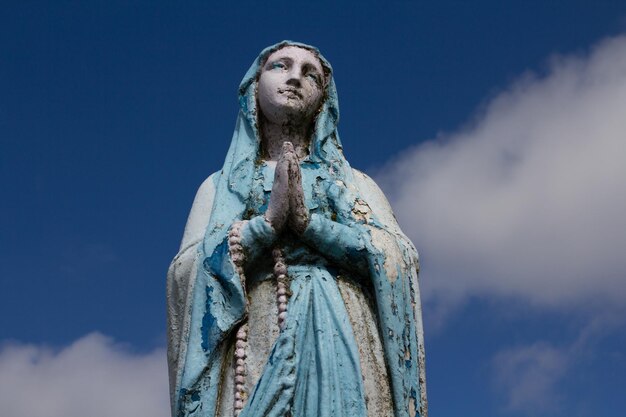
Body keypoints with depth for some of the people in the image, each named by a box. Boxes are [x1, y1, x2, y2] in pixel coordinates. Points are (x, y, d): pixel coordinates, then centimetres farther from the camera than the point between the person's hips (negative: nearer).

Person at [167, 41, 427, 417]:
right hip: (259, 349, 0)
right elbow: (185, 273, 4)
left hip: (345, 344, 0)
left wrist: (309, 222, -7)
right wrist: (268, 222, -7)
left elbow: (400, 260, 3)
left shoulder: (357, 184, 21)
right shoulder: (222, 185, 20)